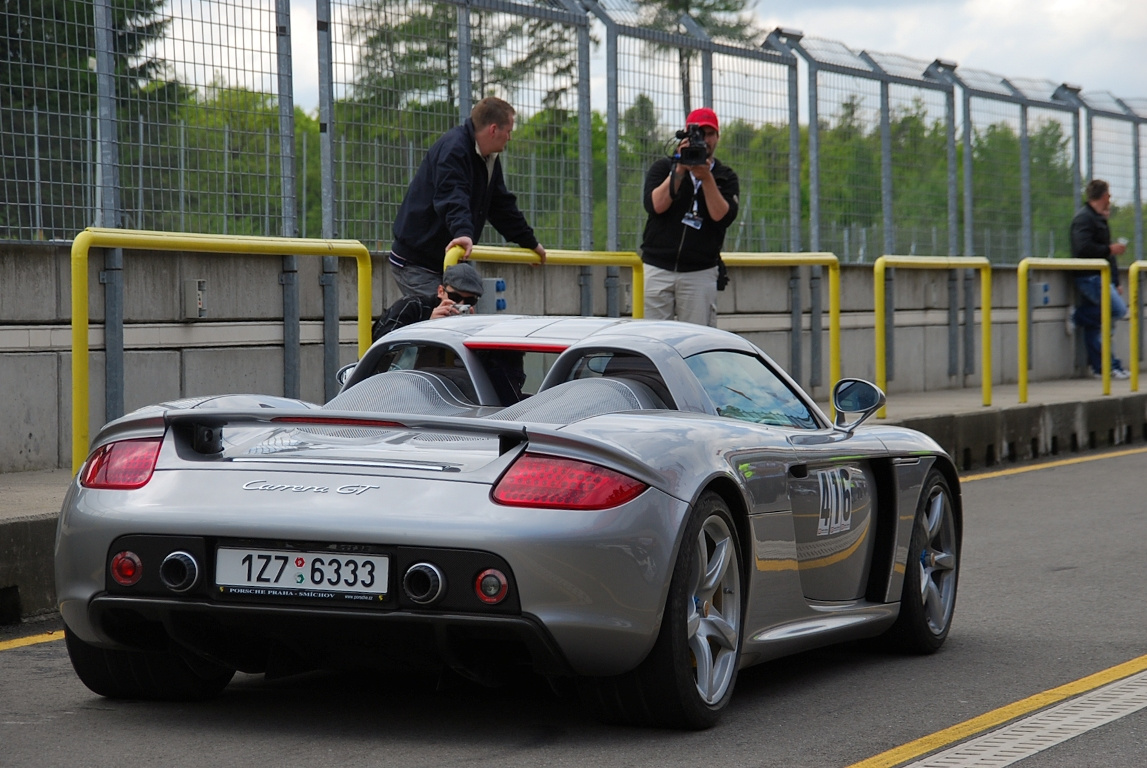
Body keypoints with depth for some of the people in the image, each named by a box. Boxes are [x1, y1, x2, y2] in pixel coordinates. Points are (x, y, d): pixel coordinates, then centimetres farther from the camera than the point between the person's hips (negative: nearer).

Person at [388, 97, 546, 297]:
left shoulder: (490, 159, 14)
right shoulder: (452, 149, -18)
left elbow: (502, 205, 25)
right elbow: (452, 198, -34)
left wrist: (530, 242, 28)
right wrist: (463, 232, -50)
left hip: (446, 262, 10)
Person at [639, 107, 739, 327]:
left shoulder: (726, 177, 11)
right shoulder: (663, 167, 10)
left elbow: (723, 217, -7)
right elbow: (655, 206, -7)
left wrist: (706, 177, -14)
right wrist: (679, 170, -11)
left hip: (700, 274, 0)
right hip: (657, 269, 0)